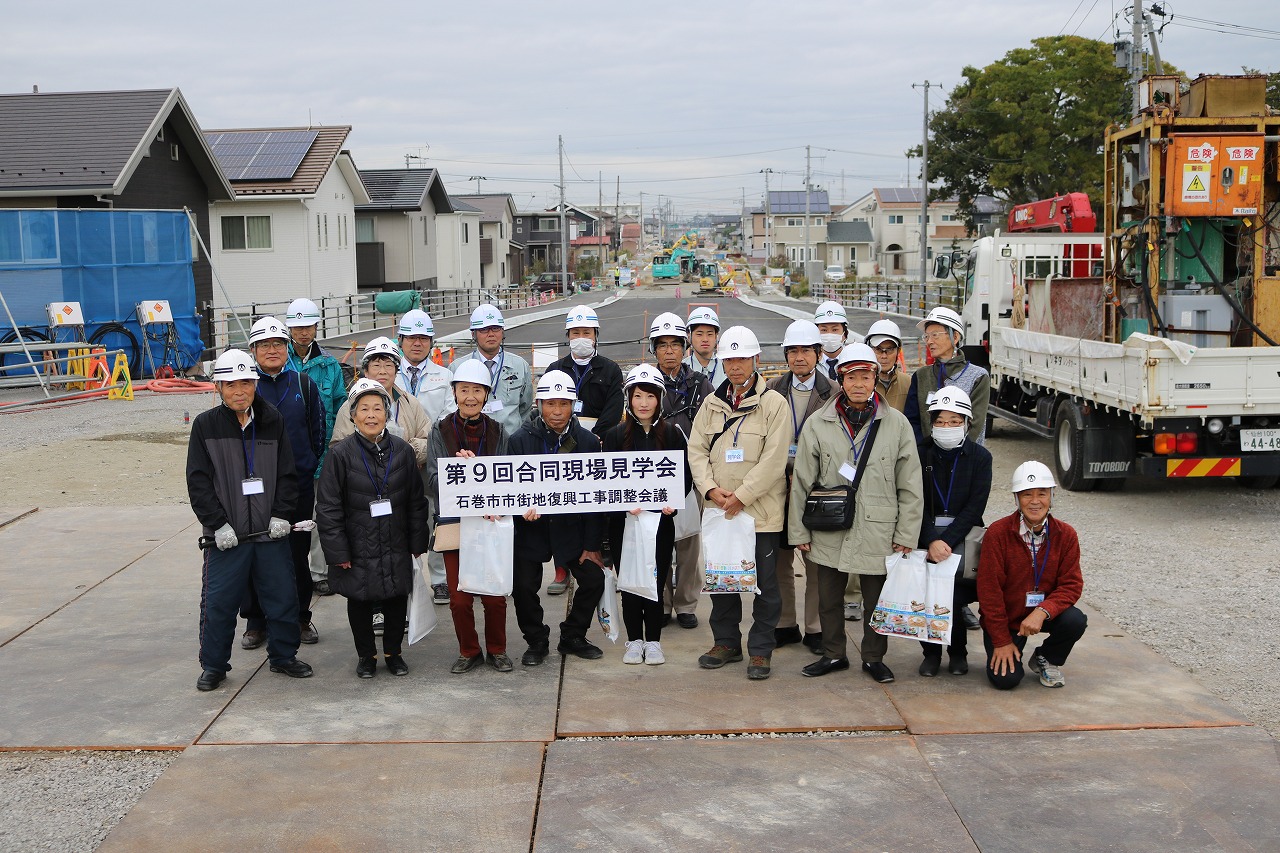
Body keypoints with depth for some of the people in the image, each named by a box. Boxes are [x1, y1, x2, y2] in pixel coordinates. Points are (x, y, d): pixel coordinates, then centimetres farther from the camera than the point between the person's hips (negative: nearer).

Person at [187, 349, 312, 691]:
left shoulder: (273, 422, 6)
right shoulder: (206, 425, -1)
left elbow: (287, 473, 8)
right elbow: (198, 481, -3)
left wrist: (281, 515, -3)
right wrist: (218, 524, -10)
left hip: (271, 533, 2)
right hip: (227, 535, -2)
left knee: (283, 597, 9)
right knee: (218, 602, 1)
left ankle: (283, 656, 27)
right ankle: (214, 665, 18)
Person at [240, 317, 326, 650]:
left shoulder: (303, 384, 7)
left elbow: (318, 430, 10)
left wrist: (313, 467, 7)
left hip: (298, 484, 1)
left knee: (298, 553, 8)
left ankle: (301, 617, 20)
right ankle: (255, 622, 14)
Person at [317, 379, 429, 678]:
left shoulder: (402, 451, 0)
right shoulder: (341, 453, -9)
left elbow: (416, 501, 6)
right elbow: (328, 507, -7)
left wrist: (417, 544, 4)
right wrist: (338, 552, -10)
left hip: (396, 549, 2)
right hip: (358, 550, -2)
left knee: (397, 601, 10)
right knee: (360, 603, 10)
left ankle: (393, 653, 30)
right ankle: (366, 656, 28)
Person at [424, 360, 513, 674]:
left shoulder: (497, 431, 6)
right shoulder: (441, 431, 2)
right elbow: (433, 481, -4)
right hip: (454, 522, -1)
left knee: (495, 595, 2)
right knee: (459, 598, 2)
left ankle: (496, 650, 22)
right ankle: (469, 651, 21)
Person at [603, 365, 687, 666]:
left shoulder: (672, 434, 5)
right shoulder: (616, 435, 3)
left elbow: (685, 475, 5)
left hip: (661, 518, 0)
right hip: (624, 519, 0)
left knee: (657, 581, 2)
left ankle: (653, 641, 13)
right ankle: (634, 640, 16)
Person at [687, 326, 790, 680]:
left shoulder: (773, 403, -5)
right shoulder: (711, 404, 10)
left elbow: (773, 459, -12)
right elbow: (697, 450, 7)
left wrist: (741, 496, -16)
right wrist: (711, 489, -9)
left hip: (761, 510, -4)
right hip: (719, 511, 5)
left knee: (764, 582, 3)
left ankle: (761, 649, 14)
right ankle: (726, 641, 28)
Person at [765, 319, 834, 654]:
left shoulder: (833, 393, 2)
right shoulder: (772, 389, 9)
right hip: (778, 486, 2)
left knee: (816, 562, 0)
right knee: (780, 561, 6)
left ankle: (815, 629, 10)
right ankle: (784, 625, 17)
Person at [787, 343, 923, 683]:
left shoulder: (897, 424, -1)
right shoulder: (818, 424, 0)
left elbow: (910, 486, 2)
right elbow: (802, 481, 4)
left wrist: (906, 535, -1)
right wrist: (799, 531, 2)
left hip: (878, 533, -1)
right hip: (829, 533, 1)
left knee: (878, 600, 9)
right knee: (828, 599, 12)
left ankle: (874, 658, 28)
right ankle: (833, 654, 31)